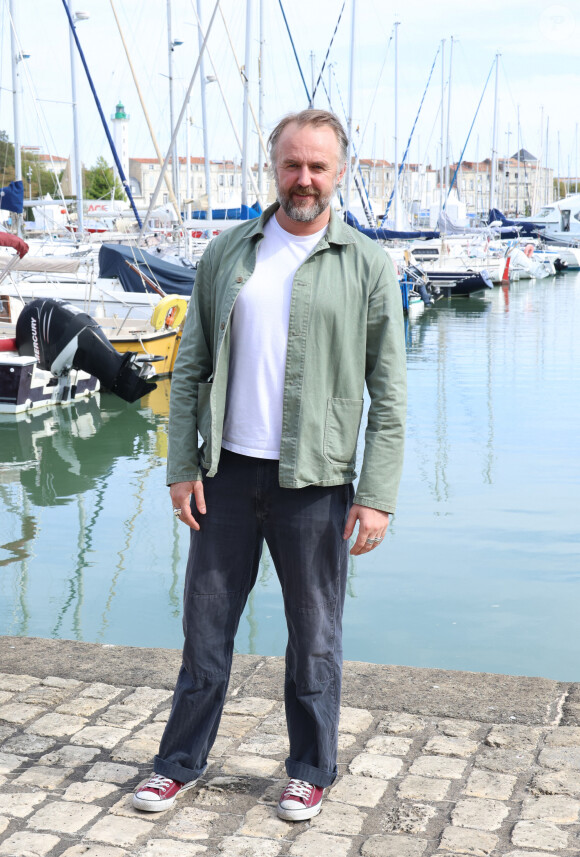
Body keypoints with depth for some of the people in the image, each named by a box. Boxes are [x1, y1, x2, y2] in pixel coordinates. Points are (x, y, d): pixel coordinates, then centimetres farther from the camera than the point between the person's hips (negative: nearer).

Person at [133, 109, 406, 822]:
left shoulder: (366, 266, -1)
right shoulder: (226, 254, 7)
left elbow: (388, 394, -2)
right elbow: (190, 367, 8)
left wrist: (377, 494, -8)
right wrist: (181, 466, 1)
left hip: (315, 481, -2)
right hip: (227, 471, 2)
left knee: (314, 636, 9)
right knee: (206, 624, 11)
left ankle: (310, 771, 27)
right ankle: (180, 763, 27)